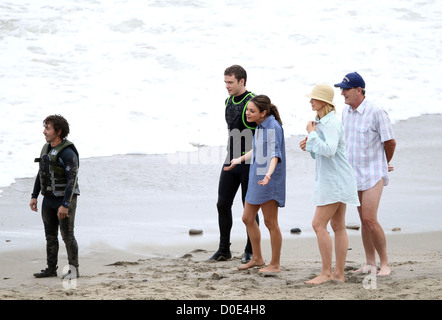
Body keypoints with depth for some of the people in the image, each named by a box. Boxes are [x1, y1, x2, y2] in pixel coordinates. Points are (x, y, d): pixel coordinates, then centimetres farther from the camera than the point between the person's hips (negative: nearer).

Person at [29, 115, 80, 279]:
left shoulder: (68, 153, -19)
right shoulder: (47, 148, 8)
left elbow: (72, 180, -23)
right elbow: (41, 174, 16)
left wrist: (65, 205, -26)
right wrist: (34, 196, 12)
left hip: (66, 199, -8)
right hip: (49, 199, 8)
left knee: (67, 235, -3)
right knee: (50, 235, 10)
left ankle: (74, 269, 7)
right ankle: (51, 269, 17)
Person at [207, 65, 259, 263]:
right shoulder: (228, 102, 10)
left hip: (249, 163, -7)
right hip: (231, 161, 7)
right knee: (223, 204, 6)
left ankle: (250, 251, 13)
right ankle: (224, 250, 14)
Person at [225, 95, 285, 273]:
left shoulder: (274, 127, -17)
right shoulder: (261, 126, 10)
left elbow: (275, 153, -29)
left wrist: (269, 173, -45)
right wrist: (240, 159, 38)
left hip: (269, 181, -9)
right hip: (256, 178, 9)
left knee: (270, 223, -1)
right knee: (248, 219, 14)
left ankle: (275, 264, 10)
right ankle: (257, 258, 27)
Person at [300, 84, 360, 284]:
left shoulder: (331, 123, -16)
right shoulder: (321, 122, 15)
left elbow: (329, 151, -29)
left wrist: (312, 133, -19)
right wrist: (308, 146, 4)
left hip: (335, 181, -10)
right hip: (331, 180, 10)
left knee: (319, 224, -10)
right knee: (338, 226, 9)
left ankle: (326, 272, -6)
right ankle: (339, 273, 12)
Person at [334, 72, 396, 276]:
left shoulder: (376, 112, -15)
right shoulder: (346, 112, 6)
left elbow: (390, 142, -6)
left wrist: (385, 164, 9)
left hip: (373, 175, -7)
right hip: (355, 173, 7)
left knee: (370, 219, -13)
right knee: (364, 220, 9)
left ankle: (385, 263, -1)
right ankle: (370, 263, 16)